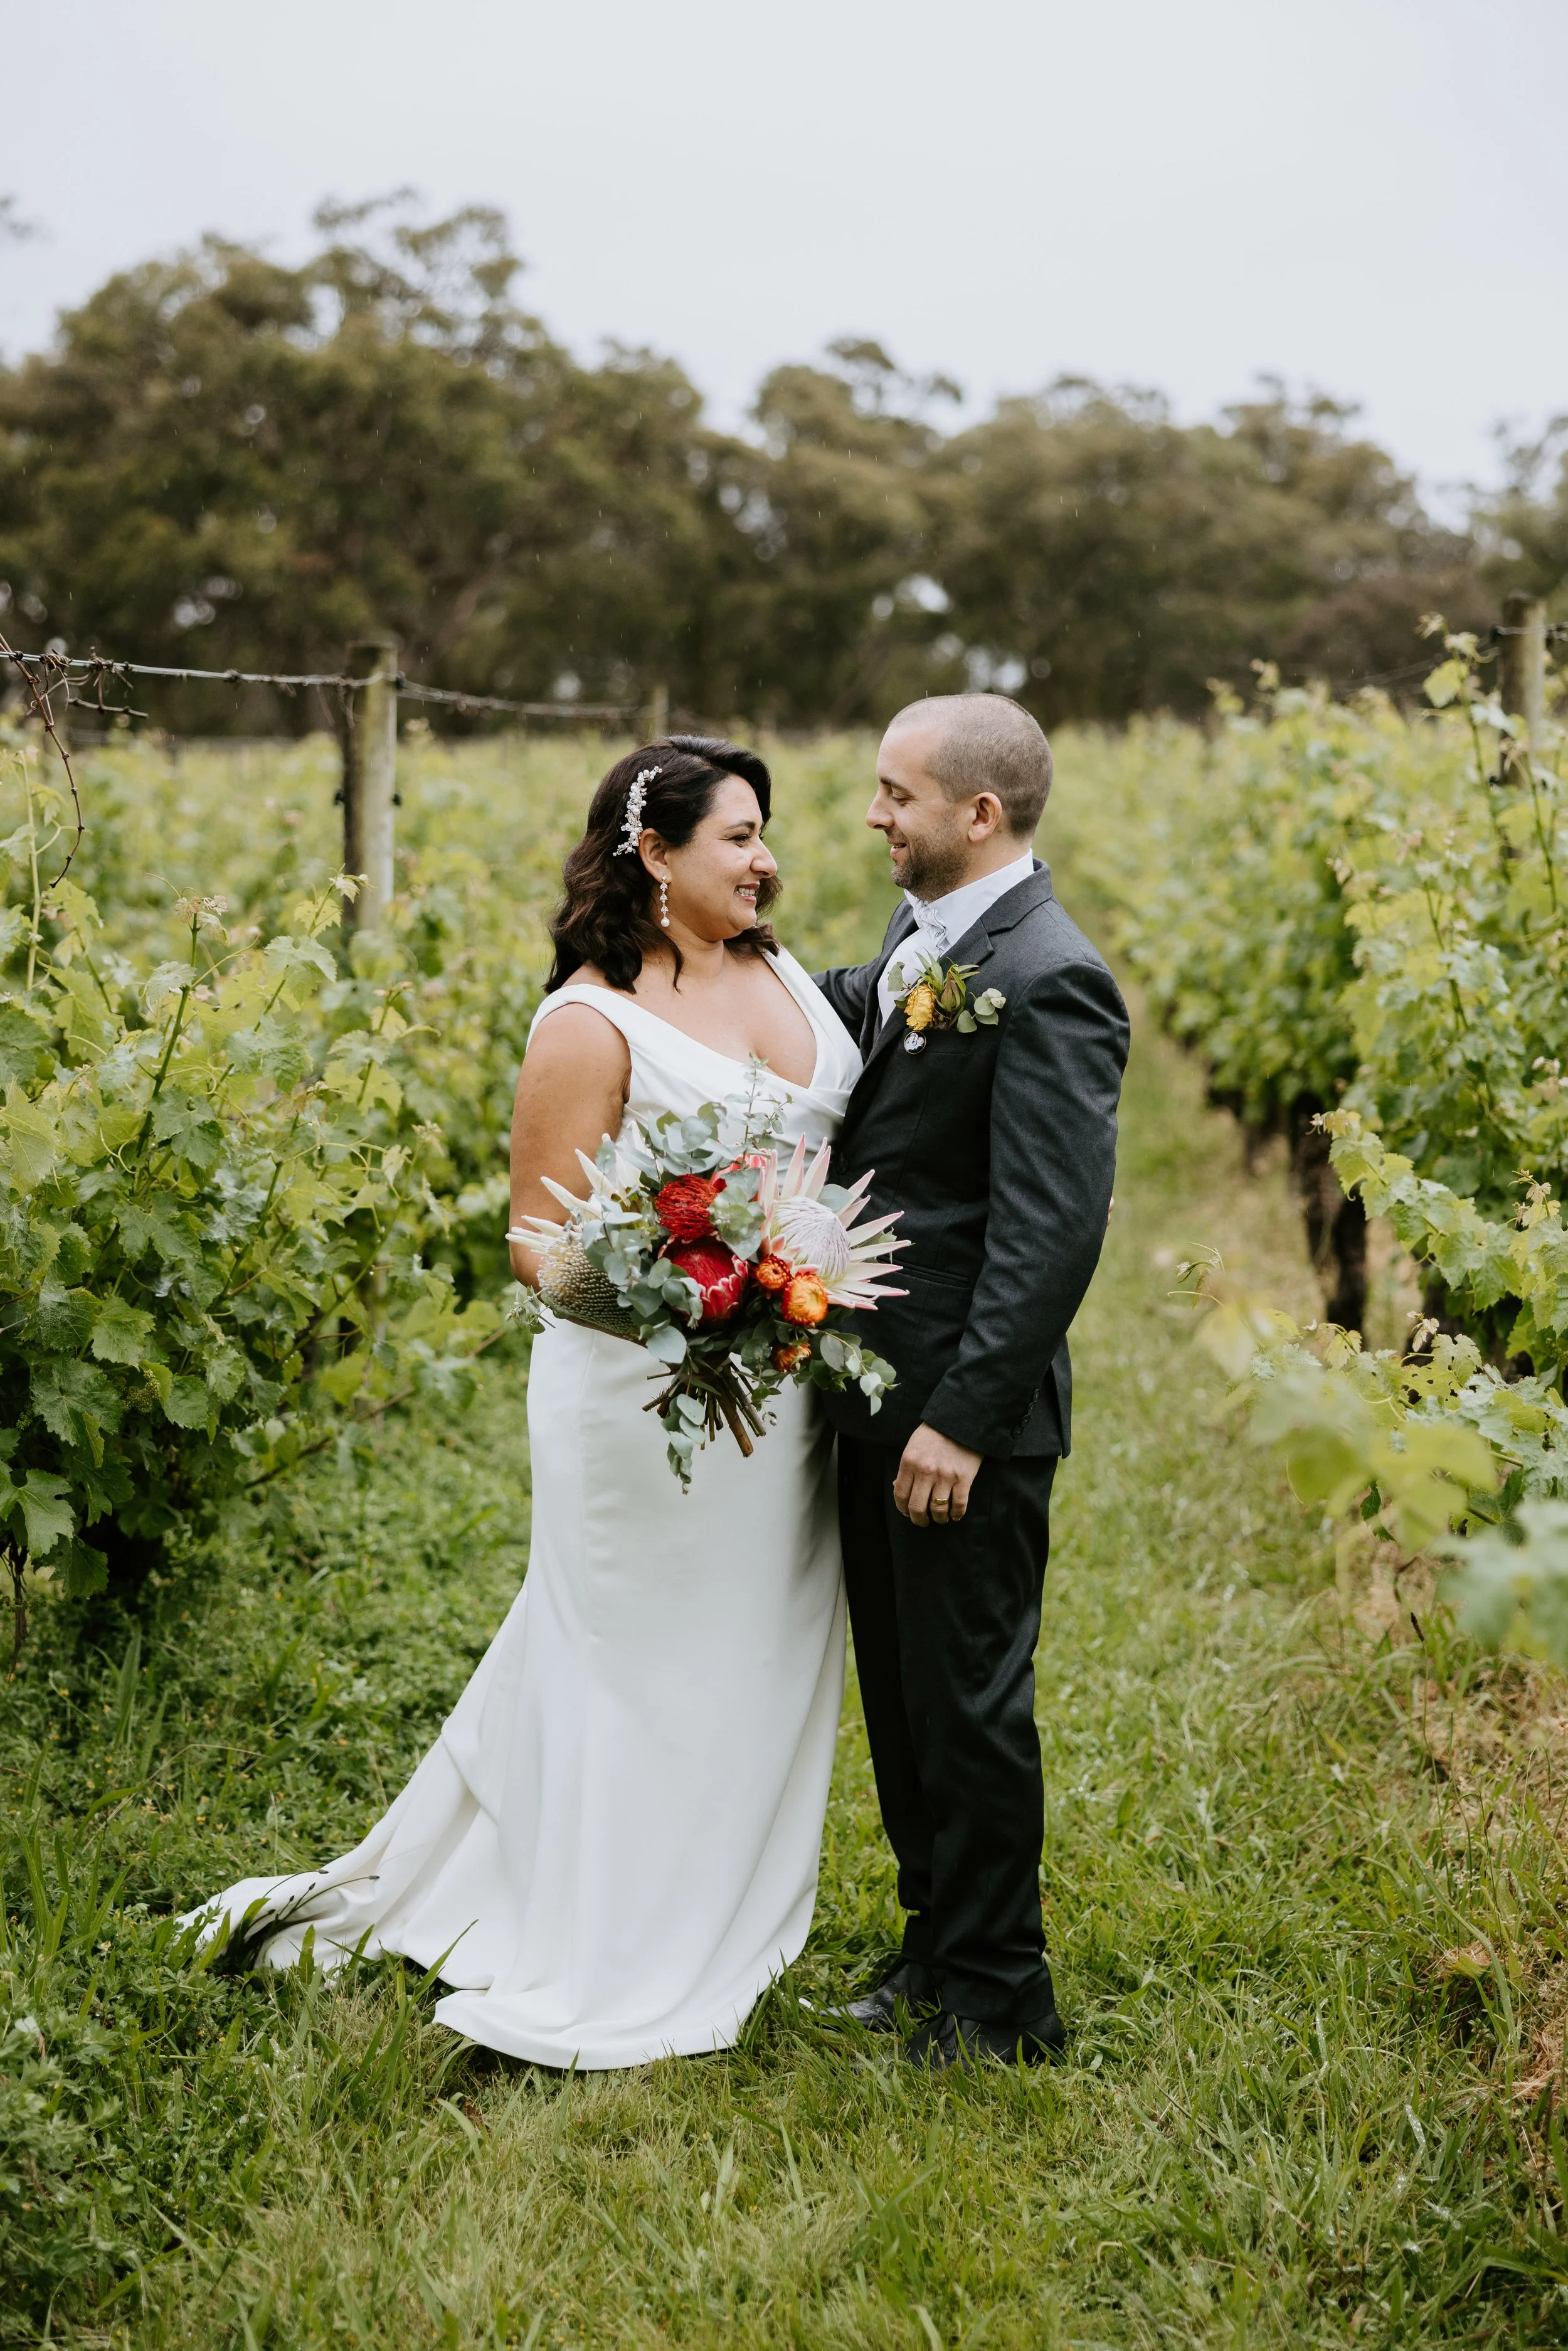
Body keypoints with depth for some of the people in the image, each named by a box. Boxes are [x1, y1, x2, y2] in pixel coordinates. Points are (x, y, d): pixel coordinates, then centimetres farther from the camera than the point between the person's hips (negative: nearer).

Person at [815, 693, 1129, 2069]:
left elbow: (1055, 1232, -23)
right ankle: (936, 1951, 35)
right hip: (880, 1395, 9)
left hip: (968, 1411, -9)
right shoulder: (918, 946, 10)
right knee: (901, 1696, 19)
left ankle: (999, 2004, 20)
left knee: (969, 1704, 4)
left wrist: (964, 1417, -25)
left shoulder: (1051, 982, -19)